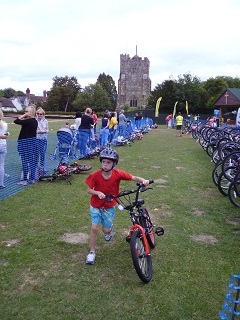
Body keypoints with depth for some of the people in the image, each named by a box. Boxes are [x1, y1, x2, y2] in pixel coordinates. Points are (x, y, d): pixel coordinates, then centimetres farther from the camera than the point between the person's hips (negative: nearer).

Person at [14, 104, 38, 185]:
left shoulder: (28, 121, -18)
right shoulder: (35, 121, 8)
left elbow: (16, 121, -21)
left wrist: (23, 115, -11)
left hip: (25, 142, -9)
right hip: (32, 141, 9)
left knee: (25, 161, -3)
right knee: (32, 160, 12)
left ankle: (25, 180, 2)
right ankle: (32, 178, 20)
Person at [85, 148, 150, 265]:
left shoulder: (118, 174, -19)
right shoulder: (95, 175, -21)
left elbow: (134, 178, -16)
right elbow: (89, 190, -12)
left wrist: (144, 180, -35)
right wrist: (98, 192, -30)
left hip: (109, 206, 1)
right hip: (96, 206, -1)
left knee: (106, 230, 4)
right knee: (94, 228, -8)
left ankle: (108, 230, 44)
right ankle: (92, 252, 13)